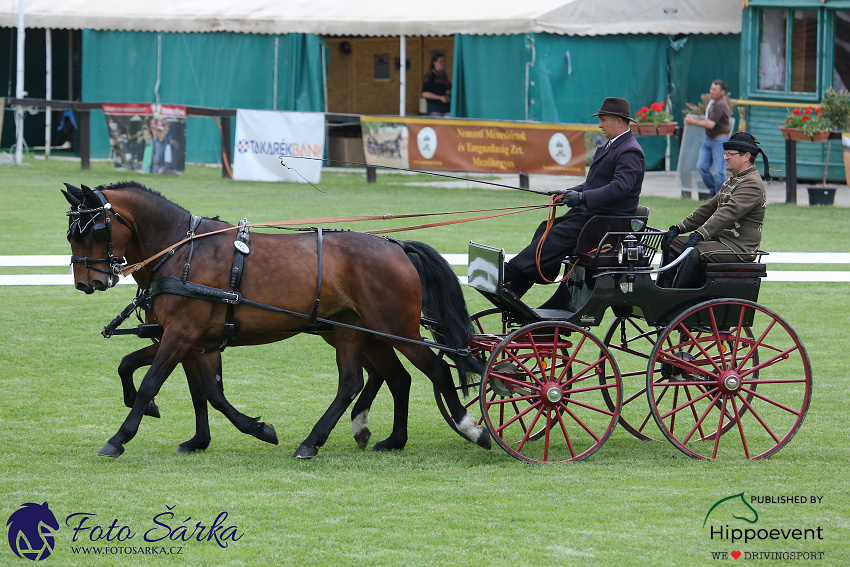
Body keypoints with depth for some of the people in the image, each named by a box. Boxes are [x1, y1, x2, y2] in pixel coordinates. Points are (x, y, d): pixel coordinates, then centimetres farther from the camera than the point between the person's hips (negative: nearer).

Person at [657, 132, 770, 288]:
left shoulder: (752, 184, -15)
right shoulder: (732, 181, 19)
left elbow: (729, 213, -27)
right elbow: (709, 208, 20)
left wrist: (700, 234, -36)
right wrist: (678, 228, 10)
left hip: (740, 249, -11)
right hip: (720, 240, 11)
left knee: (693, 253, -32)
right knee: (671, 243, 5)